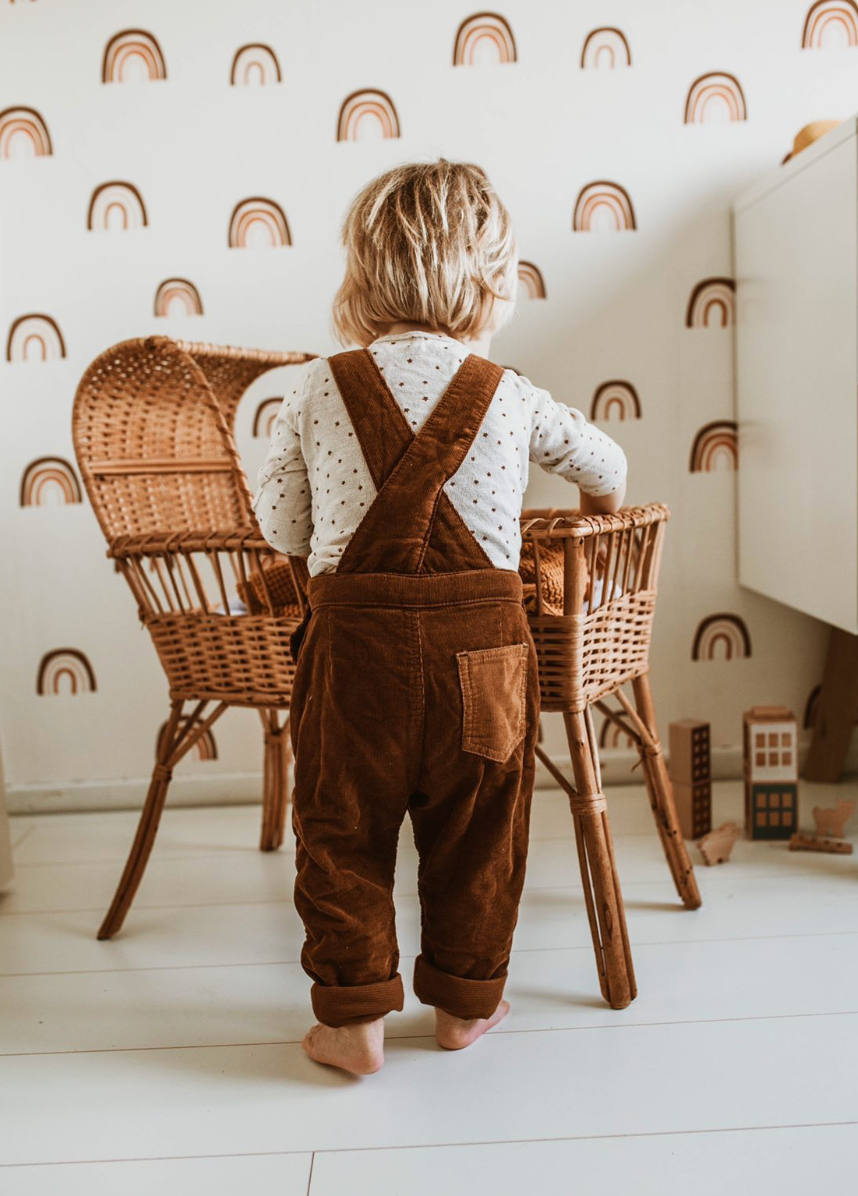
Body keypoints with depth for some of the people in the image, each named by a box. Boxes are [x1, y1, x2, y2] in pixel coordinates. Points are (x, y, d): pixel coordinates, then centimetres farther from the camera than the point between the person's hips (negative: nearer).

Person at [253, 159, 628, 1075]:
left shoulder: (319, 389, -1)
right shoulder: (512, 398, 1)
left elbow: (280, 527, 5)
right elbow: (605, 464, 19)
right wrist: (600, 509, 43)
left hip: (354, 639, -1)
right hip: (481, 643, 1)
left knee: (341, 831, 14)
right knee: (476, 835, 17)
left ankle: (353, 1017, 20)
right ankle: (466, 1000, 31)